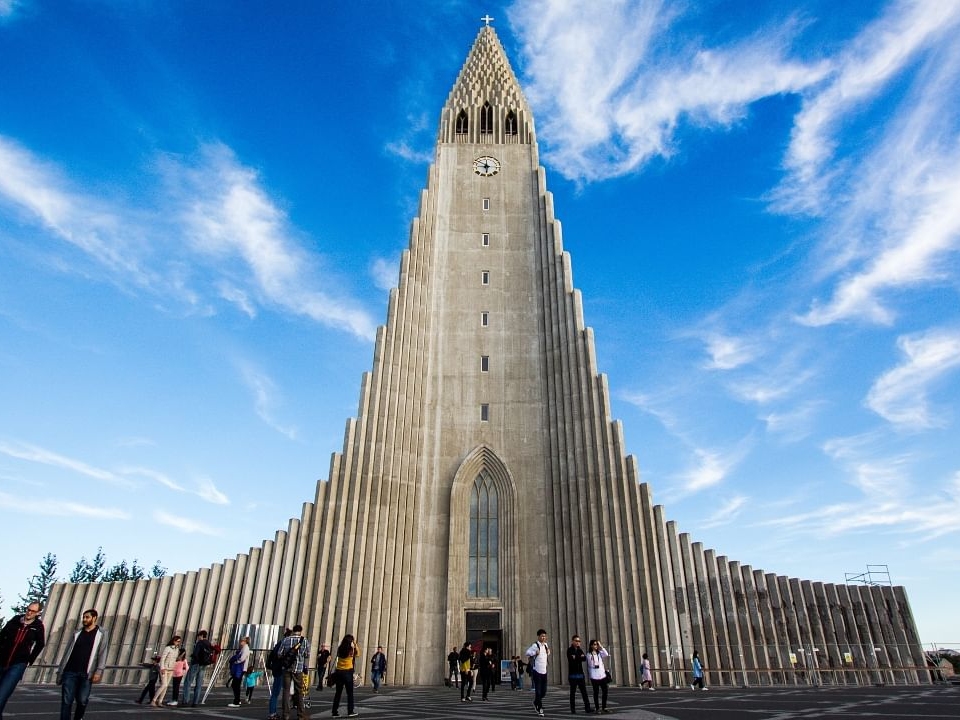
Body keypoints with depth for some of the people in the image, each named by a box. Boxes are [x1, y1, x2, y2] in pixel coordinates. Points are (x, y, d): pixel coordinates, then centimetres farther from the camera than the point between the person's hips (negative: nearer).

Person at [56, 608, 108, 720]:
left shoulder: (101, 633, 4)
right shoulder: (77, 633, 15)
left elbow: (102, 653, -2)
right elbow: (68, 652, 16)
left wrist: (99, 671, -12)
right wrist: (60, 671, 11)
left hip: (86, 674, -3)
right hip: (70, 672, 3)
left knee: (82, 701, -1)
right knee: (66, 701, -4)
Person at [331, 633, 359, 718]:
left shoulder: (339, 649, 2)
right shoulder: (351, 650, -9)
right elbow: (358, 654, 9)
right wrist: (355, 644, 11)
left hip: (339, 672, 4)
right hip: (348, 672, -4)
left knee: (338, 692, 10)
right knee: (350, 693, 6)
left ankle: (334, 712, 10)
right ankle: (350, 712, 6)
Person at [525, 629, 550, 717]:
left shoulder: (546, 645, 10)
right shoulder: (535, 645, -11)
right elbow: (526, 653, -20)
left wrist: (548, 652, 11)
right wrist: (535, 652, -31)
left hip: (544, 671, 7)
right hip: (537, 671, -7)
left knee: (544, 691, 9)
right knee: (538, 691, -5)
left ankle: (536, 703, 34)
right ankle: (540, 709, 7)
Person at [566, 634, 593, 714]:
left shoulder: (580, 650, 14)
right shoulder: (569, 650, -1)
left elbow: (584, 658, -3)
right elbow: (571, 659, -17)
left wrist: (576, 657, -15)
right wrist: (580, 657, -12)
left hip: (580, 673, 4)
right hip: (572, 674, -4)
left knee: (584, 691, -2)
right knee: (573, 692, 2)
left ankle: (587, 707, -3)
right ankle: (573, 708, 8)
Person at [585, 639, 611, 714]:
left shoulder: (600, 653, 8)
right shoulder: (589, 655, -3)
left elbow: (606, 655, -11)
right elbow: (590, 665, -4)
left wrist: (601, 646, -11)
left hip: (603, 675, 4)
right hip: (594, 676, -4)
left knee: (605, 691, 4)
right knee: (596, 692, 2)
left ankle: (604, 707, 17)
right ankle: (597, 708, 11)